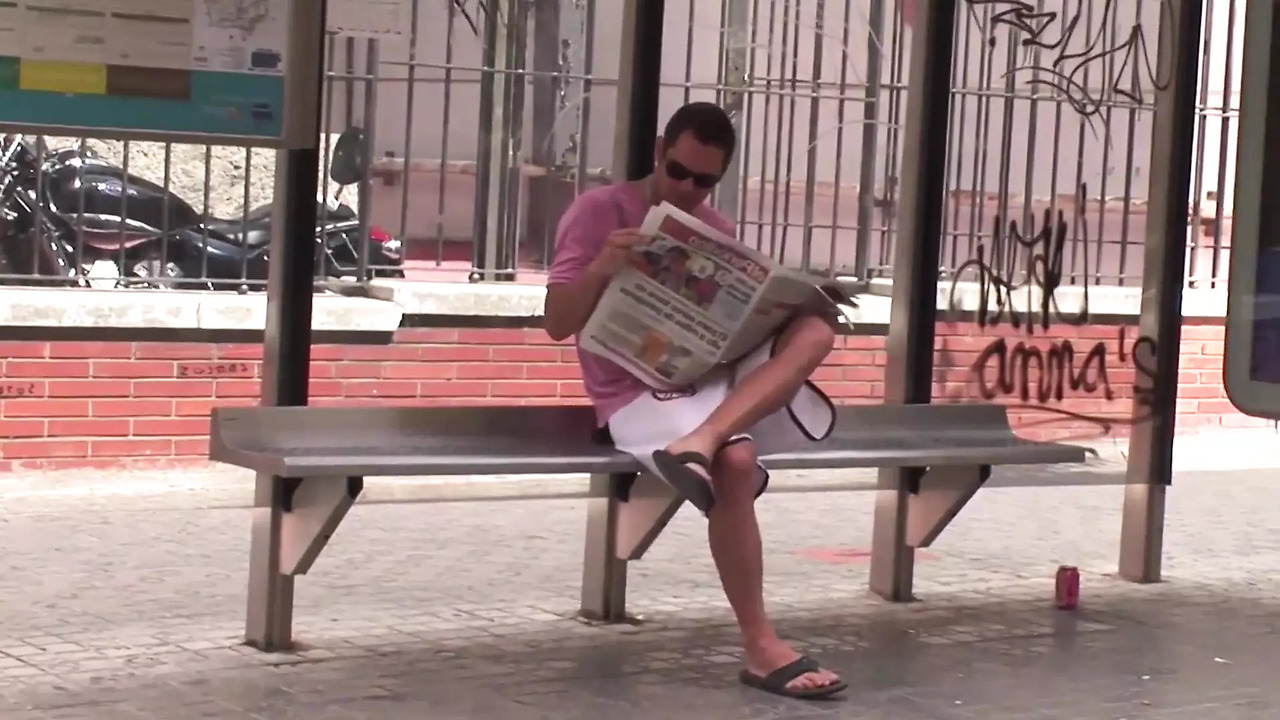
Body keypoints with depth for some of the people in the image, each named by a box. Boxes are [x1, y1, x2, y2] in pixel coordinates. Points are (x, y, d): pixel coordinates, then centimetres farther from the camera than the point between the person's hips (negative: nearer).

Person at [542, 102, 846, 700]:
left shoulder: (717, 231, 17)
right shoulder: (598, 211, -1)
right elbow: (557, 325, -6)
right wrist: (598, 269, -26)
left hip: (712, 376, 6)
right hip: (638, 392, -6)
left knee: (814, 330, -21)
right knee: (735, 459, -35)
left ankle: (700, 442, -39)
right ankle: (760, 649, -28)